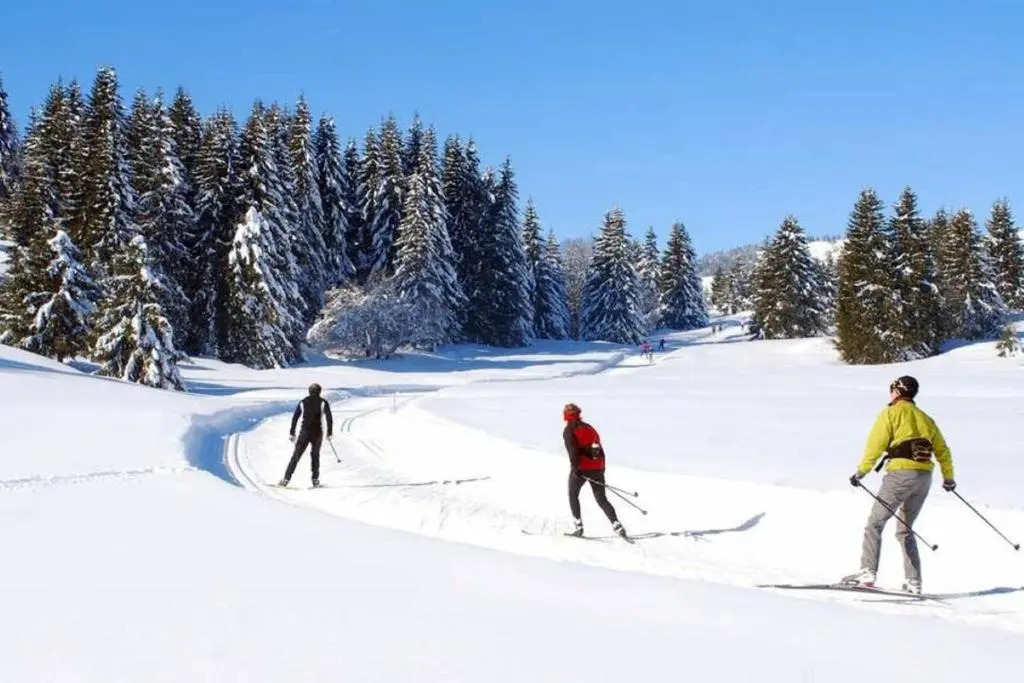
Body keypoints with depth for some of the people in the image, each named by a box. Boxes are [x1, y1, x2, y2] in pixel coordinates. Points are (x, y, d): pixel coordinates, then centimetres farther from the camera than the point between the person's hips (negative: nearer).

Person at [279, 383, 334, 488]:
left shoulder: (303, 402, 7)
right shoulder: (323, 403, 1)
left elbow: (295, 418, 6)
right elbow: (329, 418, -7)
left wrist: (292, 433, 11)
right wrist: (329, 433, 0)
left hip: (304, 432, 0)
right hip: (317, 433, 0)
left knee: (296, 455, 1)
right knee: (315, 455, 18)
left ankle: (286, 478, -8)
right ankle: (315, 479, 15)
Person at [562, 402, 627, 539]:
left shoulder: (569, 430, 0)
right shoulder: (589, 428, 18)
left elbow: (572, 449, -15)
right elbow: (600, 449, 18)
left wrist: (574, 466, -17)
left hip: (581, 469, -5)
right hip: (597, 468, 5)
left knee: (573, 495, 15)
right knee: (602, 499, 8)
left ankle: (578, 526, 5)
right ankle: (617, 525, -9)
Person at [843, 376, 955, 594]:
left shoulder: (891, 413, 2)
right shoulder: (924, 418, 20)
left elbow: (875, 445, -7)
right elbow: (942, 450, 24)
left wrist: (861, 472, -4)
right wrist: (948, 478, 35)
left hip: (901, 474, -6)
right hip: (925, 476, 6)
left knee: (875, 522, -3)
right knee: (905, 529, 15)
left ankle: (868, 572, -15)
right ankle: (914, 582, 8)